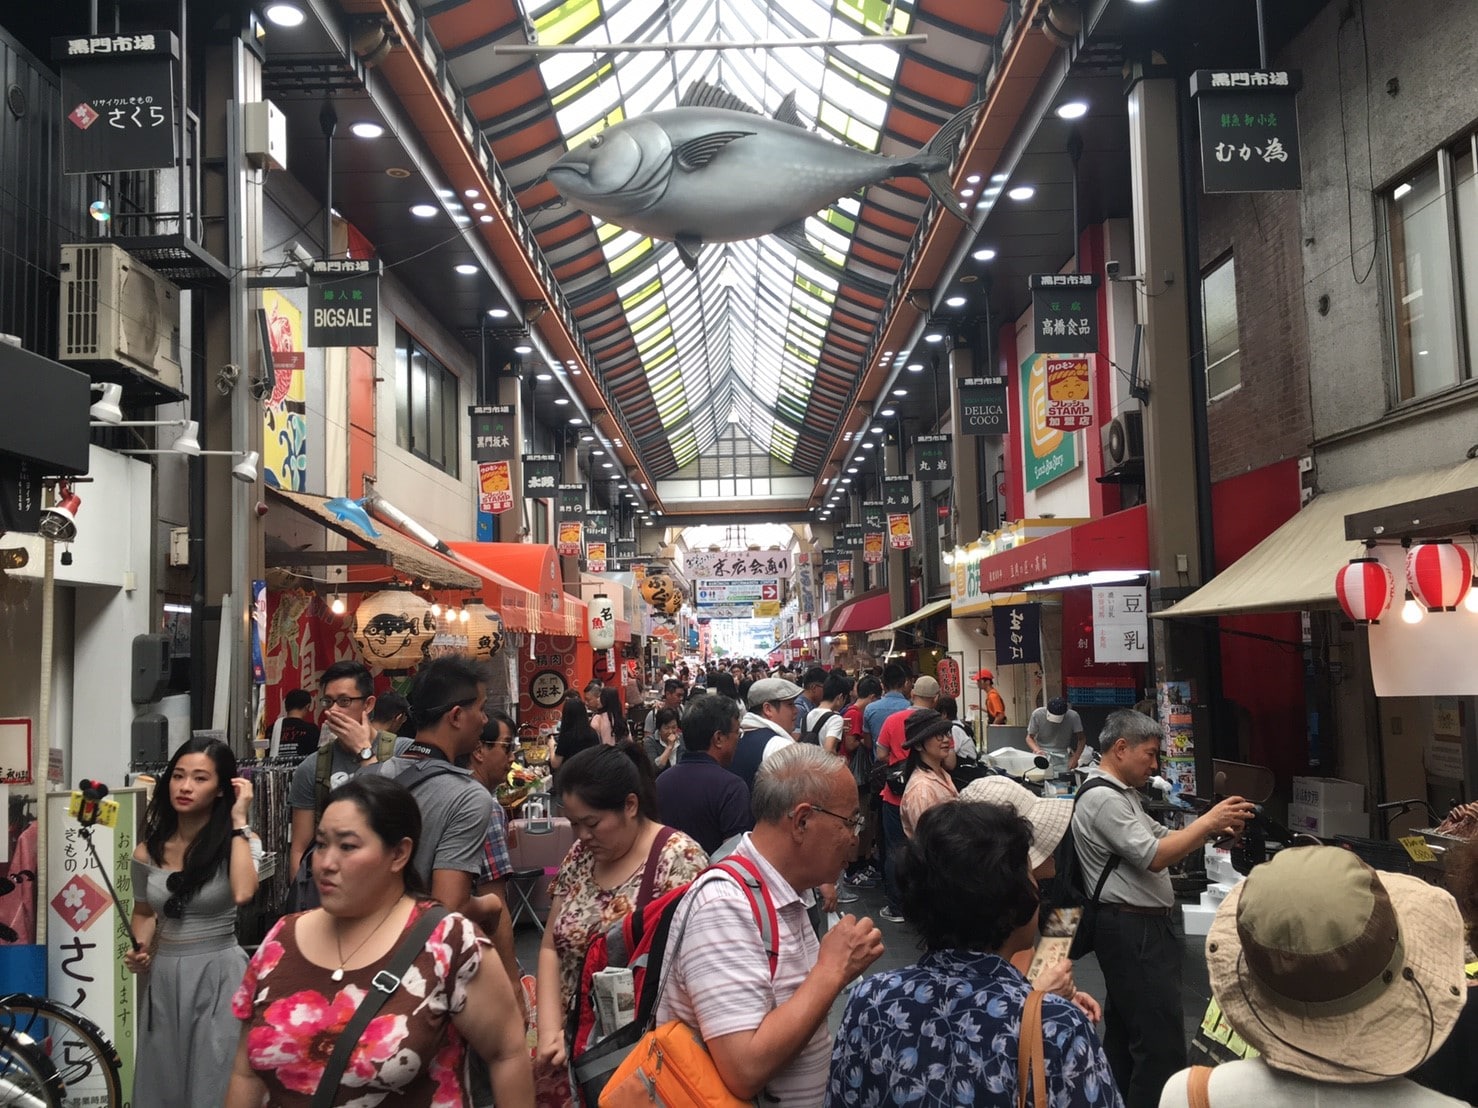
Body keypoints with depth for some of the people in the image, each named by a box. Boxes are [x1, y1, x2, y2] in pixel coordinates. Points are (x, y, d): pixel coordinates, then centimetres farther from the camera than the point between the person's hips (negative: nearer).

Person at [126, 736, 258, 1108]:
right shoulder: (148, 851, 4)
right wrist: (140, 951, -2)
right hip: (162, 976, 4)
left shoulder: (237, 842, -7)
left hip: (217, 974, -4)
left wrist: (238, 821, -21)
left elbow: (242, 893, -28)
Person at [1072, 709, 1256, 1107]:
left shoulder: (1121, 793, 16)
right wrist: (1209, 820, -16)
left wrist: (1212, 830, 4)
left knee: (1125, 1032, 17)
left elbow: (1160, 835, 19)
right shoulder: (1102, 798, -18)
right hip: (1133, 930, -11)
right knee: (1162, 1042, -10)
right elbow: (1154, 857, -22)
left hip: (1134, 927, 11)